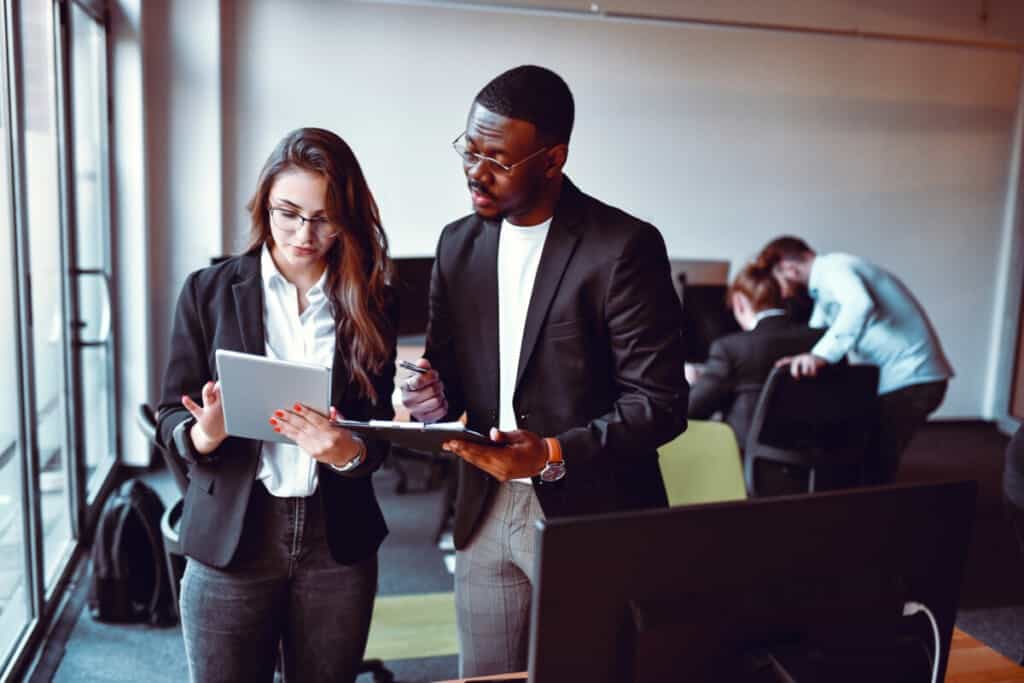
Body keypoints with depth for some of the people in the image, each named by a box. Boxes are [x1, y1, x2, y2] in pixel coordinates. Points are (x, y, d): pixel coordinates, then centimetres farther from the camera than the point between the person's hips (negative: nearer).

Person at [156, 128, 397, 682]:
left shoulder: (371, 301, 1)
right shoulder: (209, 290, -2)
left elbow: (379, 429, 2)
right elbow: (171, 417, 0)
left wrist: (349, 451, -19)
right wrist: (204, 434, -22)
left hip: (338, 541, 1)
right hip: (231, 538, -1)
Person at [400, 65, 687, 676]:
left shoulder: (625, 247, -13)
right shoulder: (459, 245, 5)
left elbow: (661, 404, -14)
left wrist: (553, 455, -24)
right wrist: (435, 398, -10)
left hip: (593, 521, -4)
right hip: (485, 516, 5)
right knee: (483, 676, 15)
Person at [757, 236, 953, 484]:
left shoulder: (833, 268, -15)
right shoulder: (825, 279, 16)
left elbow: (859, 304, -37)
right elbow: (815, 337, 21)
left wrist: (821, 355, -45)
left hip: (910, 377, -10)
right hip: (902, 375, 10)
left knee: (875, 466, -7)